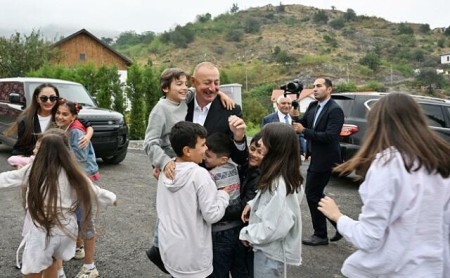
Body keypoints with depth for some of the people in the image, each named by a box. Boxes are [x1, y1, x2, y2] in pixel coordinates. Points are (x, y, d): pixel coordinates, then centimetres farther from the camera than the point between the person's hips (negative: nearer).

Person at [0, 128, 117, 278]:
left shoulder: (33, 169, -11)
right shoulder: (72, 172, -6)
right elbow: (93, 191, 4)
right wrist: (111, 197, 21)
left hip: (42, 231, -4)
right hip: (66, 229, 4)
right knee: (50, 262, 29)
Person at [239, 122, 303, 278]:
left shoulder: (279, 184, -30)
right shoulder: (280, 176, -1)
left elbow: (274, 228, -28)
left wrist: (246, 233, -14)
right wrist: (252, 204, -1)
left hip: (270, 251, -9)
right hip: (270, 248, 9)